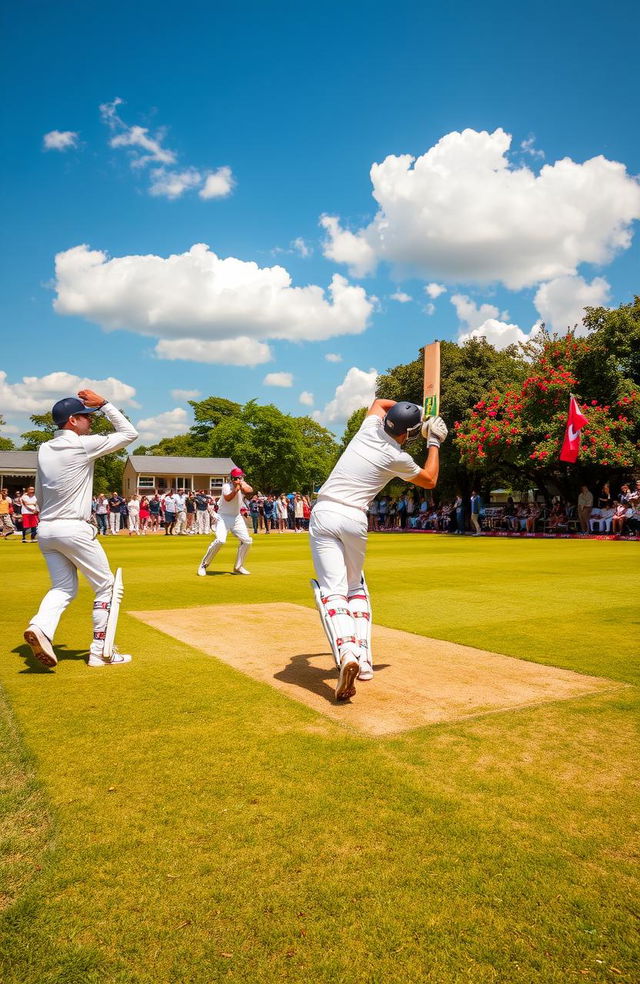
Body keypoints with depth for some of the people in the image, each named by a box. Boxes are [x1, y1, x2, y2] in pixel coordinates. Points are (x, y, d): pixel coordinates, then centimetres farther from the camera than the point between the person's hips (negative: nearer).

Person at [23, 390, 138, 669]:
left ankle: (40, 626, -12)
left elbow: (39, 495, 16)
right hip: (74, 529, -7)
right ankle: (100, 651, 7)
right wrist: (103, 403, -1)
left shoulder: (44, 450, 10)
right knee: (106, 586, 5)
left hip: (45, 529, 7)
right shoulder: (84, 444, -10)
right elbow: (130, 433, -4)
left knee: (64, 587, 16)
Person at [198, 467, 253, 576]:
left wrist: (242, 486, -36)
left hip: (237, 517, 6)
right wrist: (236, 489, -41)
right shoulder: (226, 486, -12)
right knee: (220, 540, -24)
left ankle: (238, 567, 17)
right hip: (224, 517, -6)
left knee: (247, 540, 2)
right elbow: (227, 498, -30)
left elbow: (250, 490, -20)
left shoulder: (243, 485, 2)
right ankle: (204, 565, -9)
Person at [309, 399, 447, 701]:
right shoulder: (398, 458, -1)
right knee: (355, 586, 20)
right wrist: (434, 442, 22)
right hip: (355, 520, -1)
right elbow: (430, 481, 18)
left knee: (332, 590, -8)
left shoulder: (370, 427, 7)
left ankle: (346, 654, -29)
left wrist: (413, 412, 29)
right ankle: (363, 657, 13)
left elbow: (380, 402, 32)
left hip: (324, 515, 2)